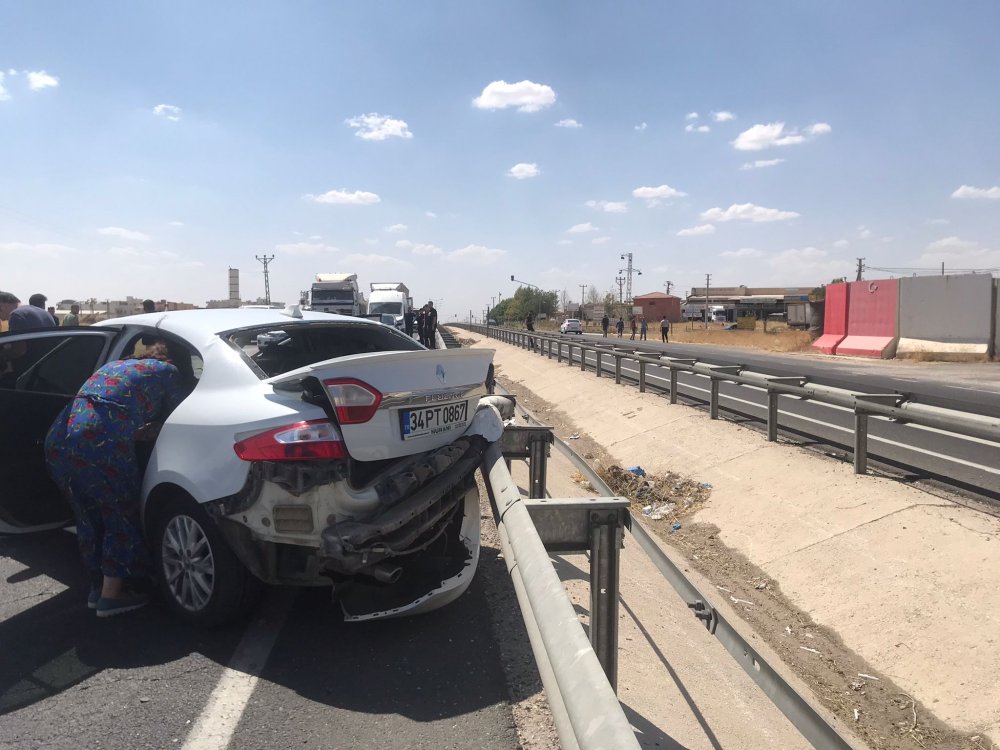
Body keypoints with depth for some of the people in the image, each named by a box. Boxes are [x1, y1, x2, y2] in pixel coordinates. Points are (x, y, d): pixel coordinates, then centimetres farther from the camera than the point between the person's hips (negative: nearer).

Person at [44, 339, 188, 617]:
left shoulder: (115, 365, 31)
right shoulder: (166, 371, 12)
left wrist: (141, 432, 29)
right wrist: (151, 430, 36)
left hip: (56, 441, 7)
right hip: (100, 446, -7)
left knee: (89, 518, 22)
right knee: (122, 519, 11)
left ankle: (97, 587, 34)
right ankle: (111, 594, 18)